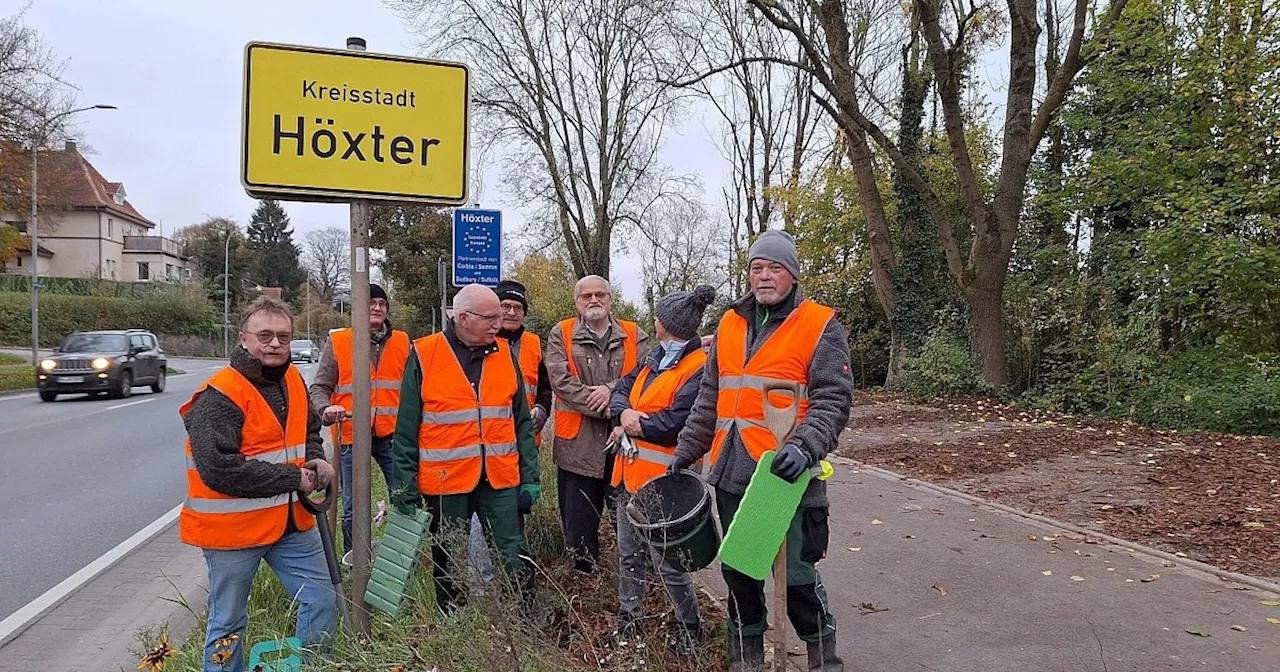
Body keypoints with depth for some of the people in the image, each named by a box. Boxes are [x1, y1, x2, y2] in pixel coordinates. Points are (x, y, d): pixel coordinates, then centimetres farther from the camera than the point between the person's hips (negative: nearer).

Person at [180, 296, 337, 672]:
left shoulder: (293, 381, 4)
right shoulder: (218, 397, -19)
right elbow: (219, 470, -27)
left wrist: (316, 461, -1)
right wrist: (294, 478, -20)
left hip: (291, 520, 7)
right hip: (233, 527, -7)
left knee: (322, 601, 13)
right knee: (229, 624, 11)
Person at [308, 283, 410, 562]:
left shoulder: (402, 342, 9)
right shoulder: (338, 341, 2)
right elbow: (319, 387, 3)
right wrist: (326, 408, -17)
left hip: (392, 435, 2)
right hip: (352, 434, -1)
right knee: (353, 508, 8)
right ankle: (353, 564, 24)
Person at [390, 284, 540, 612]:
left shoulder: (504, 353, 6)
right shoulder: (423, 354, -4)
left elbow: (522, 421, 10)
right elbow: (406, 428, -2)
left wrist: (530, 476, 5)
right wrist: (405, 485, -4)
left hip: (501, 479, 2)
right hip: (445, 481, -2)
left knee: (516, 560, 4)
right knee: (449, 568, 12)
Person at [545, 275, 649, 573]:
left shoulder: (635, 335, 10)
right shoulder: (561, 335, 5)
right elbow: (562, 382, -9)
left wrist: (612, 390, -20)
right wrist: (608, 409, -15)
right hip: (578, 444, -1)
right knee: (579, 526, 6)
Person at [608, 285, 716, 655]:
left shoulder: (699, 368, -17)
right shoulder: (655, 358, 12)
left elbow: (673, 424, -24)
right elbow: (623, 388, 11)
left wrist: (631, 424, -10)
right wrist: (625, 412, -11)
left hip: (661, 479, -8)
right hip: (630, 471, 8)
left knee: (666, 559, 2)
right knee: (629, 553, 18)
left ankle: (689, 627, 23)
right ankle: (628, 619, 35)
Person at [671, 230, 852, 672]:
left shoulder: (820, 326, -3)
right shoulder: (730, 325, 13)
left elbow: (833, 400, -11)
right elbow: (709, 399, 19)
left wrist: (805, 446, -26)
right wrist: (686, 450, 17)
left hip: (786, 475, -5)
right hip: (731, 474, 6)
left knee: (797, 574, 1)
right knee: (738, 571, 15)